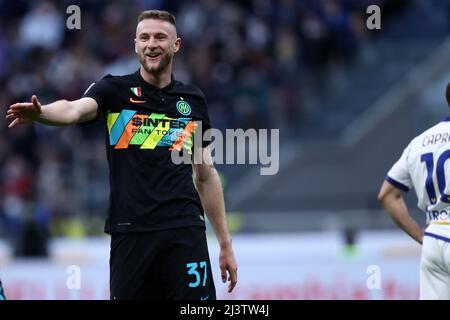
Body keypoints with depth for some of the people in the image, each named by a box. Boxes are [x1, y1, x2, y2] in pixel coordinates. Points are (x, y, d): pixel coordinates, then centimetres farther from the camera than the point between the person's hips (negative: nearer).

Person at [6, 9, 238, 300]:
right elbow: (76, 109, -18)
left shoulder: (193, 99, 13)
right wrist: (39, 112, -41)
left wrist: (226, 244, 15)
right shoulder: (114, 90, 4)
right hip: (129, 232, -2)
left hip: (185, 232, 2)